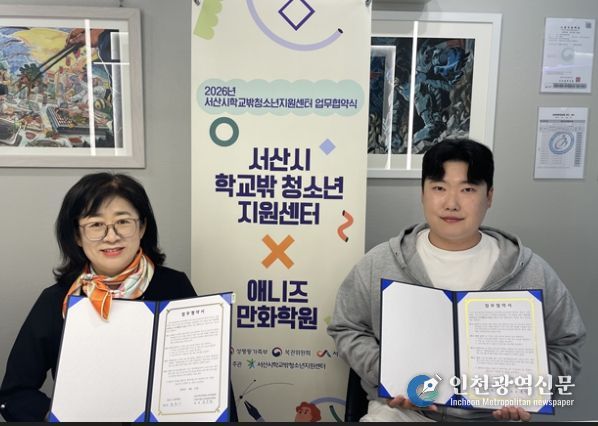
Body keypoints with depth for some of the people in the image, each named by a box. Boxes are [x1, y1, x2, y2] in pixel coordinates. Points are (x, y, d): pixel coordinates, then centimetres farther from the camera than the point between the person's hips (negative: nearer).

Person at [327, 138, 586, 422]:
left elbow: (564, 347, 8)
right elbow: (347, 329, 4)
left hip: (495, 415, 3)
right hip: (399, 408, -2)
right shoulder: (378, 264, -4)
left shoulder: (533, 273, -2)